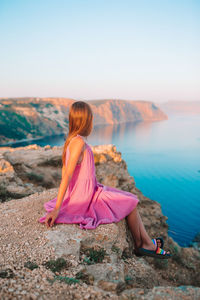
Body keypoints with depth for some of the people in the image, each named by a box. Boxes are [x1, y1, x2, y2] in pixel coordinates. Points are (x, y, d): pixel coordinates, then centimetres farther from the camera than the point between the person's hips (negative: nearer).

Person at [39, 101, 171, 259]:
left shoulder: (71, 140, 5)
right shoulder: (79, 142, -23)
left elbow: (64, 169, 10)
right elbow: (67, 175, -26)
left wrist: (65, 194, 18)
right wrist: (56, 209, -25)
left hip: (88, 192, 9)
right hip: (85, 199, -9)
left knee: (131, 200, 14)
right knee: (131, 203, 4)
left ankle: (148, 243, 20)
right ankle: (139, 244, 26)